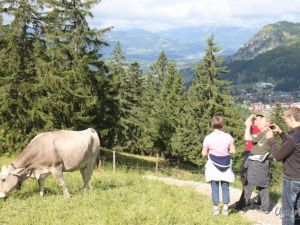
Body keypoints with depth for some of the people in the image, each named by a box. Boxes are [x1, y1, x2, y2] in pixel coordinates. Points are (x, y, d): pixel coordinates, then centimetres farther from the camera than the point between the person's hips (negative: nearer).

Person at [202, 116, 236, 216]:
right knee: (225, 187, 8)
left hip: (213, 166, -1)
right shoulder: (228, 137, -6)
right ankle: (225, 208, 11)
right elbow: (232, 151, -2)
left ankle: (215, 208, 10)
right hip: (225, 166, 1)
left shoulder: (208, 138, -11)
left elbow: (204, 153, -6)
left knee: (215, 187, 6)